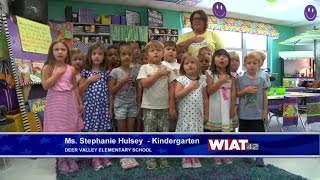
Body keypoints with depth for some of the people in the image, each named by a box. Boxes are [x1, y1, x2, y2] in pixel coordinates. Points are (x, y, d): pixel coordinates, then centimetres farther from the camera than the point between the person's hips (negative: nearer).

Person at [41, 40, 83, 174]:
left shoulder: (71, 69, 3)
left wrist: (80, 103, 7)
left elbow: (75, 87, 8)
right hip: (55, 103, -2)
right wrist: (58, 73, -14)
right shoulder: (47, 68, -3)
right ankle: (61, 160, 20)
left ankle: (70, 158, 24)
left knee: (70, 130, 9)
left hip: (69, 102, 2)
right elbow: (45, 86, -13)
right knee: (57, 131, 4)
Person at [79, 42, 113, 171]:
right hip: (90, 105, -1)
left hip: (103, 105, 1)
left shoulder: (106, 73, 5)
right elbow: (80, 90, 1)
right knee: (92, 131, 4)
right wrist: (89, 80, -12)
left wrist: (111, 106, 3)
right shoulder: (86, 72, 1)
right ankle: (95, 158, 17)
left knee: (103, 130, 8)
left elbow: (109, 91, 7)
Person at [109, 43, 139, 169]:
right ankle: (123, 156, 18)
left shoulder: (135, 72, 2)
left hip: (132, 104, 3)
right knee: (122, 131, 5)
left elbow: (138, 89, 7)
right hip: (120, 104, -3)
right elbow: (111, 91, -8)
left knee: (130, 130, 8)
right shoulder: (115, 72, -7)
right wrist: (122, 82, -19)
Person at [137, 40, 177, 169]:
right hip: (149, 107, -2)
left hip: (164, 106, 2)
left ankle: (163, 157, 24)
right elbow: (144, 84, -15)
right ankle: (151, 158, 19)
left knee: (164, 133, 9)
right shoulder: (144, 68, -1)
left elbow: (171, 88, 3)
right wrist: (158, 74, -14)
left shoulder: (167, 69, 4)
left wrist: (172, 106, -1)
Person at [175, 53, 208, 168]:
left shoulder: (202, 80, 6)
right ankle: (186, 157, 20)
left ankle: (194, 157, 25)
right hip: (185, 113, -3)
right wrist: (191, 87, -17)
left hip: (198, 113, 3)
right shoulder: (181, 79, -4)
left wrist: (206, 113, 9)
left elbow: (205, 98, 10)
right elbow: (177, 95, -17)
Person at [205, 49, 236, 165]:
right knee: (214, 131, 5)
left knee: (226, 130, 5)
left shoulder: (231, 76, 5)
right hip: (215, 107, -2)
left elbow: (233, 93, 2)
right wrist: (220, 81, -18)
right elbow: (209, 91, -10)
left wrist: (233, 108, -1)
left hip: (226, 107, 2)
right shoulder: (210, 74, -2)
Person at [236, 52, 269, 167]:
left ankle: (259, 158, 14)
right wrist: (246, 90, -16)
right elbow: (236, 94, 1)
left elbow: (265, 97, 5)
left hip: (258, 114, 0)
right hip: (244, 114, 0)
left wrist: (265, 112, 3)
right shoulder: (240, 80, -1)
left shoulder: (261, 80, 3)